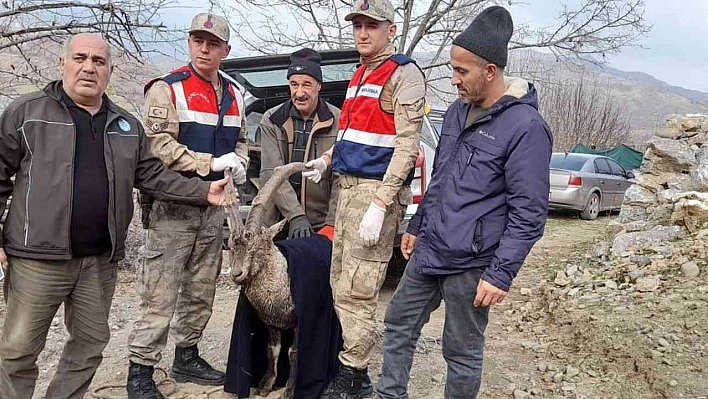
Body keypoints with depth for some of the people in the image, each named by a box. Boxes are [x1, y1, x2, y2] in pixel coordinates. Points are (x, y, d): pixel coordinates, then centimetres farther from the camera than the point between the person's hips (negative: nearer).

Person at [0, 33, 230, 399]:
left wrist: (203, 191, -1)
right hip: (37, 258, -4)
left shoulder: (127, 126, 12)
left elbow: (153, 176, 10)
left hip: (100, 260, 4)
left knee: (91, 343, 15)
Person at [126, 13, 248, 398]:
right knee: (160, 294, -6)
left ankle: (186, 357, 30)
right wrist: (212, 163, -20)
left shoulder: (233, 94, 13)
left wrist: (239, 164, 1)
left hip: (214, 206, 7)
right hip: (173, 204, -7)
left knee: (201, 290, 15)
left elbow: (239, 141, 23)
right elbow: (160, 147, -17)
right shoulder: (167, 89, -8)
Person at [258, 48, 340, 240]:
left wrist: (332, 224, -12)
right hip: (283, 223, 1)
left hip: (323, 224, -1)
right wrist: (296, 217, -16)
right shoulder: (272, 120, 2)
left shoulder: (337, 121, -1)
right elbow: (271, 173, -7)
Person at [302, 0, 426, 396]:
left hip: (376, 190, -9)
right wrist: (327, 159, 14)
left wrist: (379, 205, -22)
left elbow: (407, 147, -17)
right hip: (348, 186, 9)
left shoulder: (404, 74, -9)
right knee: (340, 283, 13)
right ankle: (351, 361, 25)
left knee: (356, 291, -6)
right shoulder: (360, 75, 19)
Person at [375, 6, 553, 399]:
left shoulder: (525, 126, -16)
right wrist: (417, 227, 21)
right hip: (428, 251, 8)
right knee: (398, 325, 15)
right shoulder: (457, 110, 9)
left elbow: (529, 212, -17)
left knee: (462, 352, 7)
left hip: (470, 264, -7)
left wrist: (501, 274, -19)